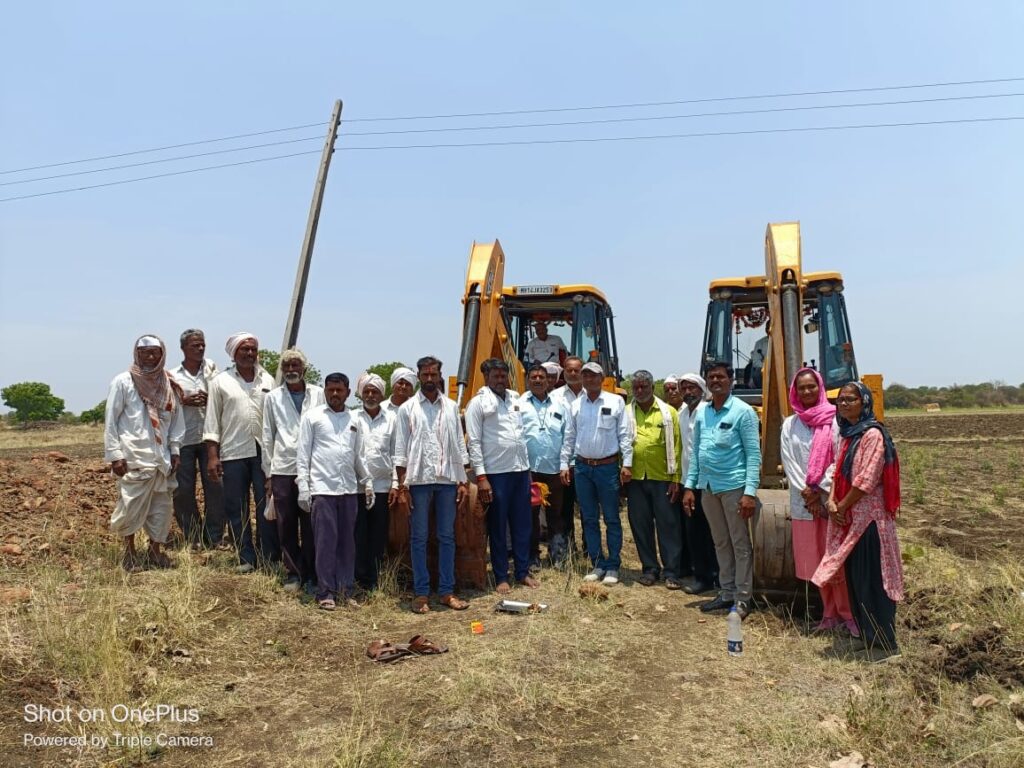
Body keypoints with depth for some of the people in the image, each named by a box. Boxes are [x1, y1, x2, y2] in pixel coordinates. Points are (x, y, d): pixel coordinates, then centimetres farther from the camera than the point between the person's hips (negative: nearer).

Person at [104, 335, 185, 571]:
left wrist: (175, 449, 5)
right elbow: (110, 420, -4)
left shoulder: (168, 384, 8)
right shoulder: (123, 381, -3)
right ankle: (129, 552, 19)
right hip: (134, 458, -4)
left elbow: (177, 418, 12)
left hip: (162, 458, 4)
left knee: (161, 507, 9)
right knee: (131, 507, 1)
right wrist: (115, 455, -9)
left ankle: (155, 550, 23)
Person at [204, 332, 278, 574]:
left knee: (267, 507, 2)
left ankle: (271, 557, 11)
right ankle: (246, 558, 16)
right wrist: (212, 455, -4)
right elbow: (212, 420, 2)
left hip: (264, 451, 1)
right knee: (236, 508, 5)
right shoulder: (220, 381, 4)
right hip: (233, 453, -1)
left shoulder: (268, 380, 9)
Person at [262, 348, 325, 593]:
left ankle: (312, 574, 13)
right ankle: (293, 573, 17)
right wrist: (268, 472, 8)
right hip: (283, 469, 1)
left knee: (310, 525, 2)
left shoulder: (319, 394, 4)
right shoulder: (273, 398, 9)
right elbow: (267, 436, 10)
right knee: (287, 525, 5)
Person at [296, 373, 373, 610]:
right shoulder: (312, 417, 2)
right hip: (322, 489, -4)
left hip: (349, 489, 4)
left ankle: (347, 589, 16)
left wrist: (367, 483, 15)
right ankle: (325, 592, 8)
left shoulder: (354, 421, 14)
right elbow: (302, 453, -1)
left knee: (347, 542, 8)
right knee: (326, 542, -2)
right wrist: (303, 487, -8)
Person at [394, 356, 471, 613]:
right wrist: (401, 485, -6)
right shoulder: (407, 408, 2)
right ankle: (421, 593, 12)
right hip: (419, 480, -2)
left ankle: (447, 591, 15)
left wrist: (463, 481, 4)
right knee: (419, 538, 4)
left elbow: (459, 445, 9)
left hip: (447, 480, 2)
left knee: (447, 536, 7)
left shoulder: (451, 407, 8)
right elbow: (401, 449, 0)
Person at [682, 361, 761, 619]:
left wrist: (750, 492, -16)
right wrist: (690, 486, 9)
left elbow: (753, 454, -9)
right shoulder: (701, 411, 9)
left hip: (733, 486, -5)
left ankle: (742, 598, 12)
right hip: (708, 486, 6)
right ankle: (727, 592, 26)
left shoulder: (743, 411, -6)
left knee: (740, 544, 3)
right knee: (720, 543, 15)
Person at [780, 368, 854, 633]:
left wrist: (819, 490, -11)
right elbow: (788, 462, 2)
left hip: (831, 498, -3)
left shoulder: (834, 420, -2)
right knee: (815, 559, 7)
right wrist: (806, 493, -8)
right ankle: (830, 613, 18)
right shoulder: (790, 424, 8)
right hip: (802, 501, 3)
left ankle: (848, 612, 10)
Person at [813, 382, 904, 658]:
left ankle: (884, 641, 9)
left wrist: (842, 506, -10)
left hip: (869, 517, -8)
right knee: (854, 577, 14)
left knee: (872, 579, -2)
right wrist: (832, 501, -4)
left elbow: (867, 479, -18)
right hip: (848, 518, 8)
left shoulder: (873, 434, -14)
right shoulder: (846, 434, 12)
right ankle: (867, 633, 26)